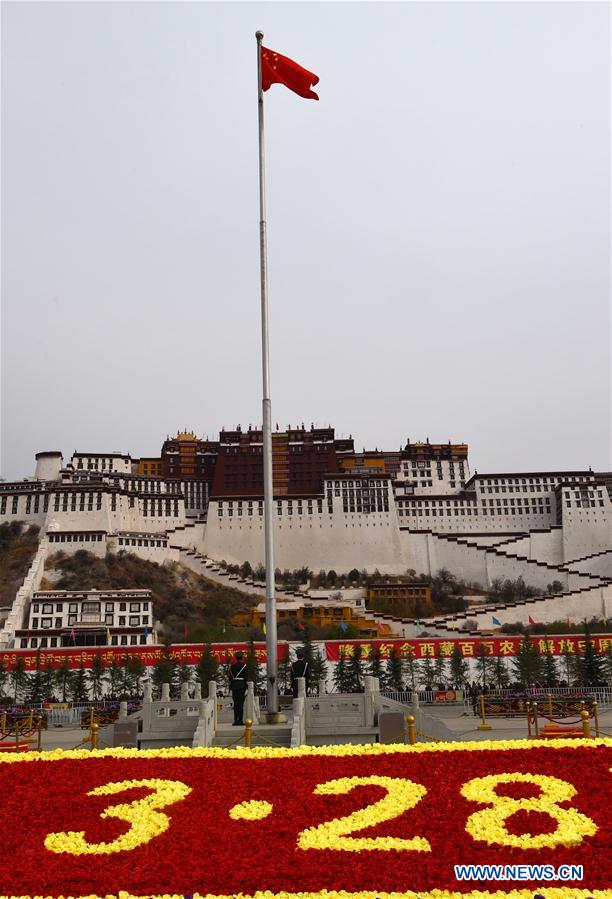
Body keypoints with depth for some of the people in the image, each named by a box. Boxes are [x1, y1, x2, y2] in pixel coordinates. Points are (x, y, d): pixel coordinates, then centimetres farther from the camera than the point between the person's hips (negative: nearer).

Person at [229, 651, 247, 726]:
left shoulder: (232, 666, 7)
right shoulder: (244, 665, -5)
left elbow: (230, 678, 6)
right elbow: (245, 677, -7)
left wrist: (231, 687, 11)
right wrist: (245, 687, -2)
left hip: (234, 685, 4)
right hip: (241, 685, -3)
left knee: (235, 703, 8)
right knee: (241, 703, -1)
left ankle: (236, 720, 7)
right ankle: (240, 720, -3)